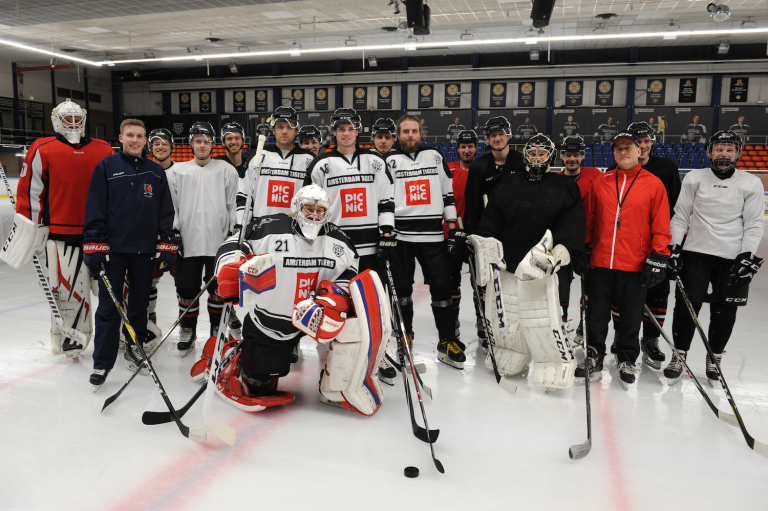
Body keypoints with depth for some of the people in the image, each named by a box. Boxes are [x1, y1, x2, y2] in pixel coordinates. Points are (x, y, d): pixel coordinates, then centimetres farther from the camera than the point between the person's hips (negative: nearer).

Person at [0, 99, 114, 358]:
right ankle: (68, 340, 16)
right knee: (69, 288, 0)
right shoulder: (42, 150, 1)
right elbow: (29, 191, -1)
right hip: (62, 233, -3)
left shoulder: (104, 150, 11)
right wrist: (31, 231, -4)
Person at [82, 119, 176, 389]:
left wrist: (166, 246, 3)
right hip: (113, 249, -3)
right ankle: (102, 364, 9)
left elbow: (166, 212, 9)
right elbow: (94, 209, -5)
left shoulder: (157, 172, 8)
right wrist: (94, 246, -11)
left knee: (140, 305, 13)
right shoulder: (106, 167, -1)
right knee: (109, 308, 0)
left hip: (145, 251, 3)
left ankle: (135, 351, 30)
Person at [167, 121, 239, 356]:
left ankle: (218, 332, 22)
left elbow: (235, 204, 4)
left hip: (218, 241, -1)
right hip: (187, 242, 1)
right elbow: (170, 204, 8)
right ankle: (187, 332, 23)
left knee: (218, 289, 7)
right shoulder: (177, 171, 8)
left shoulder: (226, 170, 5)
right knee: (187, 288, 7)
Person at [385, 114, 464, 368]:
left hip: (433, 235, 1)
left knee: (442, 288, 2)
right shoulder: (389, 161, 4)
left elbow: (447, 194, 10)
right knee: (402, 290, 8)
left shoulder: (435, 157, 9)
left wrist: (455, 229, 4)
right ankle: (404, 338, 26)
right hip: (400, 236, -1)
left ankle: (447, 343, 13)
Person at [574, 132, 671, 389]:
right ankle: (595, 357, 26)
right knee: (596, 314, 10)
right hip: (600, 262, 2)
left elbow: (661, 226, -2)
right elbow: (589, 221, 12)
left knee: (631, 317, 10)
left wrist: (657, 259, -7)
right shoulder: (600, 183, 7)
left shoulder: (653, 184, 0)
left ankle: (626, 361, 29)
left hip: (635, 266, -2)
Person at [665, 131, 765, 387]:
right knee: (686, 306, -2)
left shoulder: (752, 183, 2)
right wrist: (675, 247, -4)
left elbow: (754, 224, 1)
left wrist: (747, 256, -8)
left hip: (733, 258, 0)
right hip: (695, 252, 0)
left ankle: (714, 361, 23)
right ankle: (678, 357, 14)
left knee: (724, 313, 6)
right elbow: (680, 216, 4)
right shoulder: (694, 178, 3)